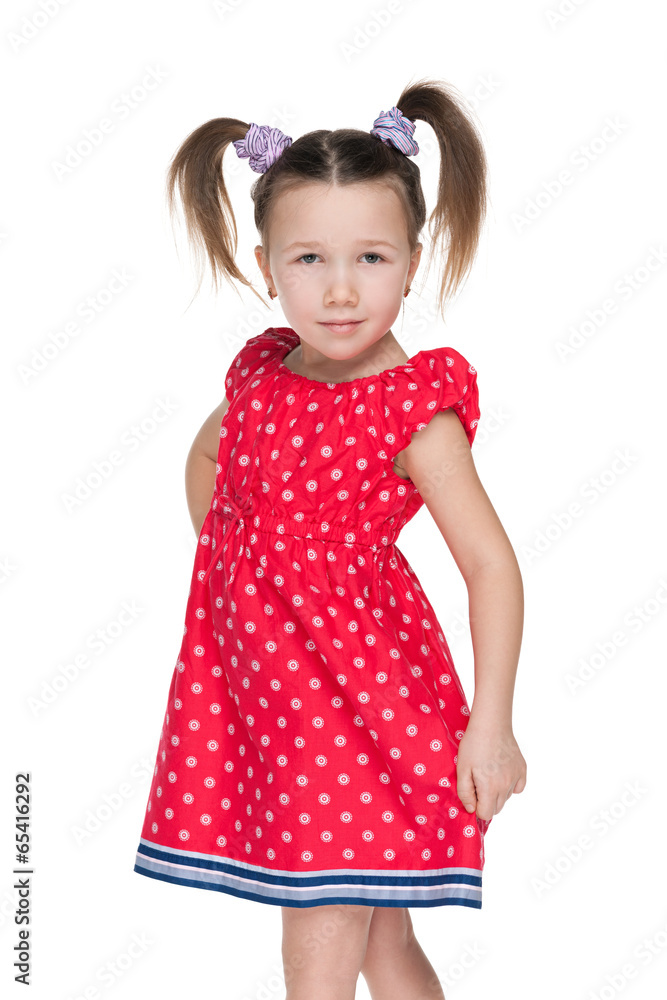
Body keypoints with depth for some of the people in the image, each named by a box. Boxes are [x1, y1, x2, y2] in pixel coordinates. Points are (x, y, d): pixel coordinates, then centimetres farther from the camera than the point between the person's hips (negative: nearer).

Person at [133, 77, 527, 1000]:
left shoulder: (415, 410, -14)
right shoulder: (261, 376, 2)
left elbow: (491, 565, -16)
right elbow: (206, 458, 25)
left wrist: (490, 724, -19)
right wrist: (229, 560, 15)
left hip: (360, 693, -5)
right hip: (256, 679, 6)